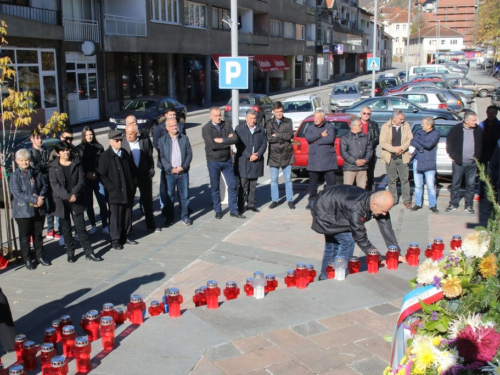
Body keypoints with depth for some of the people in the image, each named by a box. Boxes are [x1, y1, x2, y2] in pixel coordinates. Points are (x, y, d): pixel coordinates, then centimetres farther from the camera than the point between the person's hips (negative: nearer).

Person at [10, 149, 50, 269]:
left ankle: (39, 257, 26)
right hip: (23, 211, -3)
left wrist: (41, 198, -15)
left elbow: (45, 186, 5)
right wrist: (35, 200, -21)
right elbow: (17, 193, -16)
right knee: (25, 236, 6)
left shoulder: (37, 173, 4)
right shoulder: (15, 176, -8)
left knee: (38, 234, 14)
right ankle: (27, 260, 16)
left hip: (39, 209, 4)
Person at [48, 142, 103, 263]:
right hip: (61, 202, 0)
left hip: (76, 201, 1)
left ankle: (89, 252, 6)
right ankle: (70, 253, 19)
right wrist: (67, 196, -20)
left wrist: (74, 194, -16)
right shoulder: (53, 167, -1)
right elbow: (54, 185, -9)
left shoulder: (76, 164, 5)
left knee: (80, 227, 1)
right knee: (66, 229, 8)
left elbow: (81, 181, -1)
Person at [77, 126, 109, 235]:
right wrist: (87, 174, -10)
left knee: (102, 203, -7)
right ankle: (93, 226, 19)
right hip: (85, 180, 1)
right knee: (89, 204, 6)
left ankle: (105, 226, -1)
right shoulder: (79, 148, 5)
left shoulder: (99, 147, 6)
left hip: (98, 179, 0)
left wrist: (96, 174, -8)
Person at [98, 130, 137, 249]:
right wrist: (111, 187, -14)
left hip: (128, 192, 6)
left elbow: (132, 170, 17)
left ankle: (125, 237, 24)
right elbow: (102, 175, -9)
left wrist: (134, 185, 8)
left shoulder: (125, 154, 12)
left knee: (127, 216, 11)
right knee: (115, 217, 0)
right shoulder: (105, 156, -6)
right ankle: (115, 240, 10)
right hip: (115, 193, -6)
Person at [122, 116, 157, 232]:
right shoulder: (122, 142, -13)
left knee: (147, 200, 15)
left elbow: (150, 156, 1)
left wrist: (151, 170, -1)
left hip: (144, 175, 2)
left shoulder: (145, 140, -7)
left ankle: (150, 224, 30)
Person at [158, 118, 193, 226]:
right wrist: (171, 168, -13)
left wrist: (183, 167, -9)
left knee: (184, 195, 5)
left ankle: (185, 216, 17)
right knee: (169, 196, 5)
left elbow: (189, 154, 4)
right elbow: (161, 157, -3)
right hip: (169, 173, -1)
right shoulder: (162, 140, 3)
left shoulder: (184, 138, 8)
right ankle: (170, 217, 16)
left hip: (183, 172, 1)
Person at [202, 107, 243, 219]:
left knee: (232, 185, 5)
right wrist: (227, 142, -11)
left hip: (227, 160, 3)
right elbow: (212, 145, -20)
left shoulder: (226, 126, 2)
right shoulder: (206, 128, -8)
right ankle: (218, 211, 21)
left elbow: (235, 139, -11)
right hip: (213, 162, -3)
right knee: (215, 187, 8)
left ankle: (234, 210, 15)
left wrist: (222, 140, -20)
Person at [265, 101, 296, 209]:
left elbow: (290, 135, -10)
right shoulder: (269, 123, 2)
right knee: (274, 179, 7)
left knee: (288, 179, 6)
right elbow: (269, 137, -11)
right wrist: (283, 137, -9)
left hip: (286, 154, 0)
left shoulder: (288, 121, 4)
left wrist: (276, 135, -9)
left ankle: (290, 200, 14)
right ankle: (274, 200, 17)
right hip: (273, 155, 0)